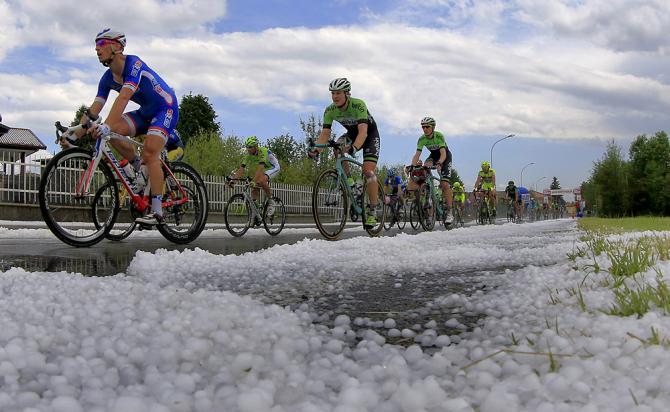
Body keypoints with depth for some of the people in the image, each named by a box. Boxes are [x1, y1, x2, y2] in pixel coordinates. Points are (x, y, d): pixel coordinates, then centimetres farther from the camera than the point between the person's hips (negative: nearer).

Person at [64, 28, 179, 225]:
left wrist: (106, 125, -49)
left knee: (149, 152, -25)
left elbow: (124, 97, -38)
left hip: (166, 108, -7)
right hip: (146, 112, 7)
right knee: (112, 131, -17)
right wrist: (74, 136, -11)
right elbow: (94, 109, -3)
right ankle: (139, 167, 4)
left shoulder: (133, 63, -24)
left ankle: (157, 212, -22)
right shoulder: (108, 78, -1)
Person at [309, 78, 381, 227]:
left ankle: (373, 210, -11)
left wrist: (354, 147, -63)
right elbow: (325, 133, -23)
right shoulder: (330, 110, -19)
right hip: (352, 133, 5)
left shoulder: (358, 105, -34)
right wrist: (316, 149, -43)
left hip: (370, 133, -5)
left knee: (368, 170, -20)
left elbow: (363, 132, -45)